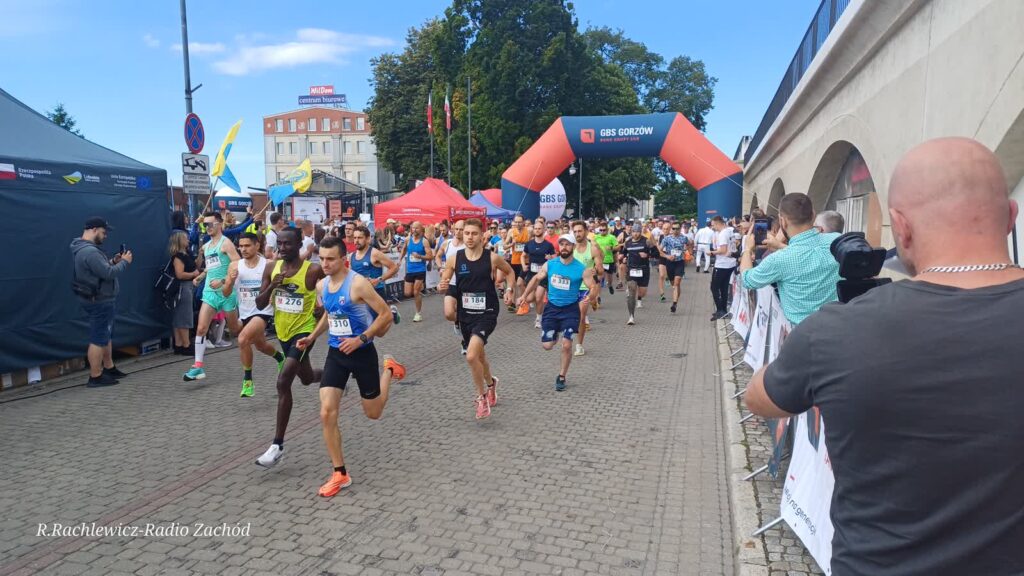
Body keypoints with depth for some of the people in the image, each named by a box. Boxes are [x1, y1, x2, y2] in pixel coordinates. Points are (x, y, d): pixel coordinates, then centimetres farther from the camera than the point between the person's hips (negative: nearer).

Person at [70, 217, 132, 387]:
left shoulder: (86, 249, 13)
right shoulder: (89, 251, -23)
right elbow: (108, 273, -26)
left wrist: (113, 261, 5)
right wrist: (124, 262, -12)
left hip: (100, 300, 11)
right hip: (99, 301, -11)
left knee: (105, 335, 20)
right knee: (98, 339, -6)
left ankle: (109, 368, 30)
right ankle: (95, 377, 0)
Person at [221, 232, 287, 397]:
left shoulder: (268, 265, -13)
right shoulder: (235, 266, -2)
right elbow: (225, 293, -1)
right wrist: (231, 280, -19)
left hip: (263, 312, -6)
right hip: (245, 313, 6)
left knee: (243, 339, -27)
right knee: (260, 345, 24)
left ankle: (247, 380, -10)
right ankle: (281, 358, 57)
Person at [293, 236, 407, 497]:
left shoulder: (358, 284, -20)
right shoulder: (321, 285, 1)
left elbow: (386, 314, -18)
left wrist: (361, 339, -24)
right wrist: (312, 337, 11)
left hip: (362, 353, -5)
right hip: (336, 353, 5)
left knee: (373, 413, 11)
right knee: (327, 414, -8)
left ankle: (388, 369, 40)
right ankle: (340, 474, 5)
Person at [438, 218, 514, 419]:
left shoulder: (492, 258, -8)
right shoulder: (455, 259, -4)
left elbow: (509, 271, 12)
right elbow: (444, 285, 3)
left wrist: (509, 289, -2)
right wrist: (442, 288, -19)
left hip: (486, 314, -4)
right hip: (465, 314, 4)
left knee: (471, 356, -21)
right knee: (479, 355, 21)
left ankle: (482, 398, 1)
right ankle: (490, 384, 52)